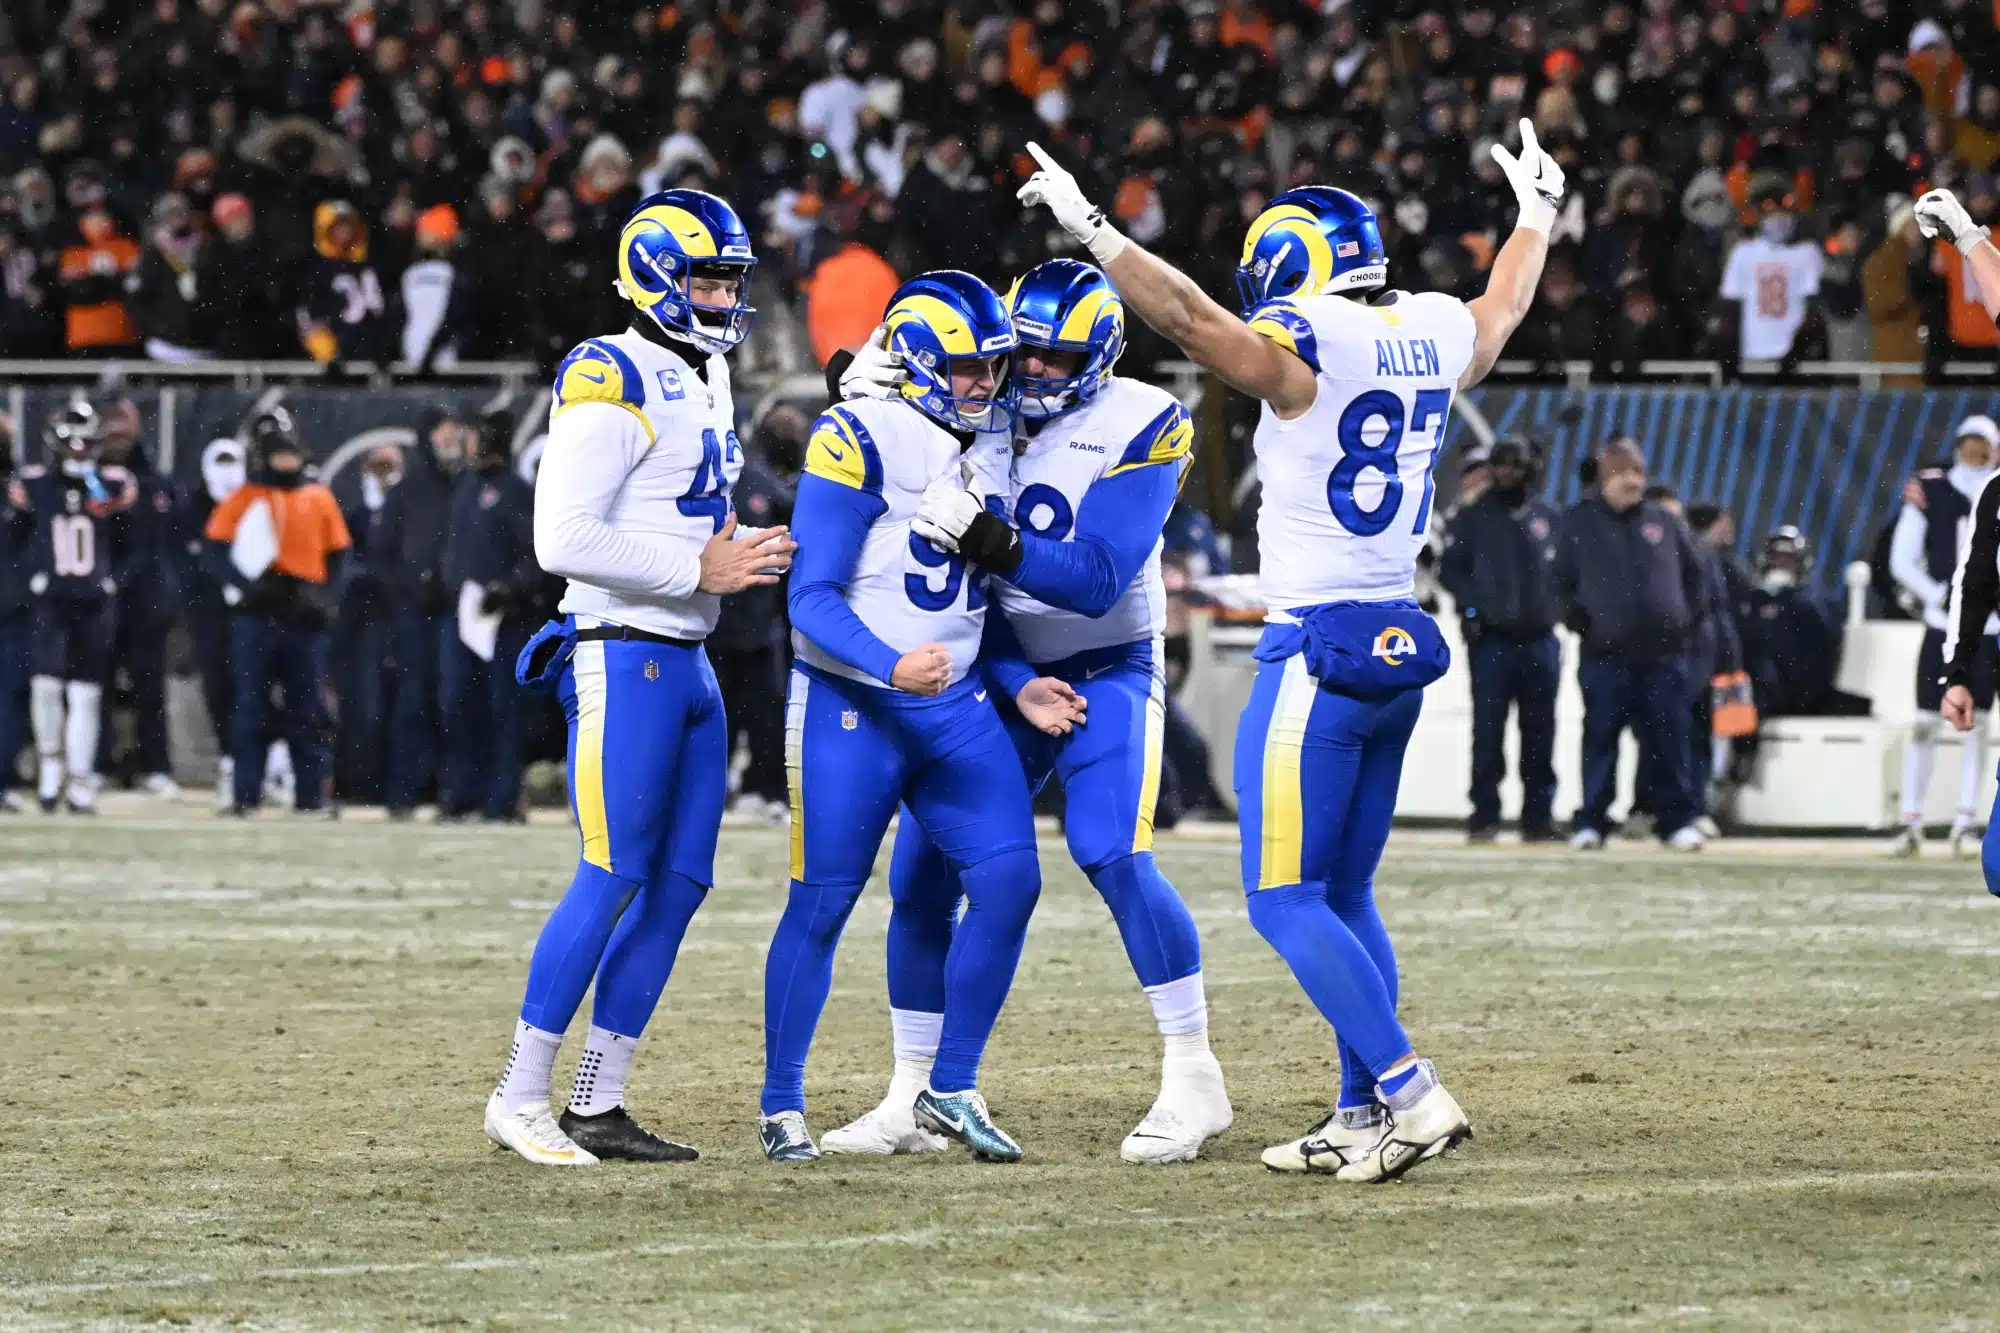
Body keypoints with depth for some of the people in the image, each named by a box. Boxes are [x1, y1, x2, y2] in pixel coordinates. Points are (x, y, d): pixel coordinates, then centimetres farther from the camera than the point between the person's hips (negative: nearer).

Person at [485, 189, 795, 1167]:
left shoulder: (708, 379, 17)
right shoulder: (614, 383, -13)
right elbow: (564, 539, -21)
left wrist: (741, 551, 10)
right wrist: (698, 570, -18)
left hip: (689, 663, 9)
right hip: (624, 657, -9)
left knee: (679, 884, 7)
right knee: (612, 878, -10)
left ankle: (599, 1105, 11)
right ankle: (521, 1099, -3)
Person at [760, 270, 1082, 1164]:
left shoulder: (990, 445, 10)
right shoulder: (860, 442, -14)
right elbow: (813, 600, -17)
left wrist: (1019, 687, 8)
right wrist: (892, 667, -31)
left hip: (955, 705, 6)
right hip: (850, 705, -6)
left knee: (1009, 881, -5)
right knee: (823, 903, -1)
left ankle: (950, 1090, 7)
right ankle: (781, 1106, 12)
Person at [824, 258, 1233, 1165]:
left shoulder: (1136, 428, -15)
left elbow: (1099, 581, -24)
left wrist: (990, 542, -37)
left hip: (1108, 671, -5)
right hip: (1004, 675, 5)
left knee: (1112, 855, -24)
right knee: (922, 877, 0)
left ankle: (1193, 1078, -15)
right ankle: (911, 1102, 11)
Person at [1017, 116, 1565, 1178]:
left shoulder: (1305, 347, -14)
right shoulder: (1433, 338, 9)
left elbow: (1189, 317, -23)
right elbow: (1504, 306, 29)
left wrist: (1089, 227, -15)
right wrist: (1537, 211, 48)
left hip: (1317, 649, -8)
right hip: (1400, 649, 8)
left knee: (1285, 900, -5)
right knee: (1344, 896, 15)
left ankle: (1411, 1094, -14)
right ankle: (1362, 1116, 14)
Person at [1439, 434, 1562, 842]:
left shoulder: (1549, 517, 11)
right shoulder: (1472, 518, 6)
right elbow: (1450, 569, 4)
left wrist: (1553, 605, -1)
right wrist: (1472, 607, -9)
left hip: (1540, 639, 2)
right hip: (1491, 640, -2)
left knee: (1539, 732, 4)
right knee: (1488, 729, -5)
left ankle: (1538, 816, 9)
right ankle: (1484, 815, -3)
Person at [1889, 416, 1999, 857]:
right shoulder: (1930, 490, -1)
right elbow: (1901, 560, -1)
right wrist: (1941, 596, -12)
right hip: (1943, 623, -1)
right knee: (1925, 722, -3)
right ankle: (1911, 822, 0)